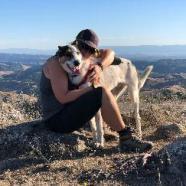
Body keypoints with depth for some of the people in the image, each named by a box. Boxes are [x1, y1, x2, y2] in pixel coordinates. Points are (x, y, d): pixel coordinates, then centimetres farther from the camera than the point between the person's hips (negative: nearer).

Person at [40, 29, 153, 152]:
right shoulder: (56, 63, -18)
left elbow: (110, 53, 5)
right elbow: (63, 98, -25)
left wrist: (100, 67, -16)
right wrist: (91, 88, -18)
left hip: (67, 113, 9)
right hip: (57, 120, -9)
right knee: (102, 93, -22)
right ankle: (126, 138, -12)